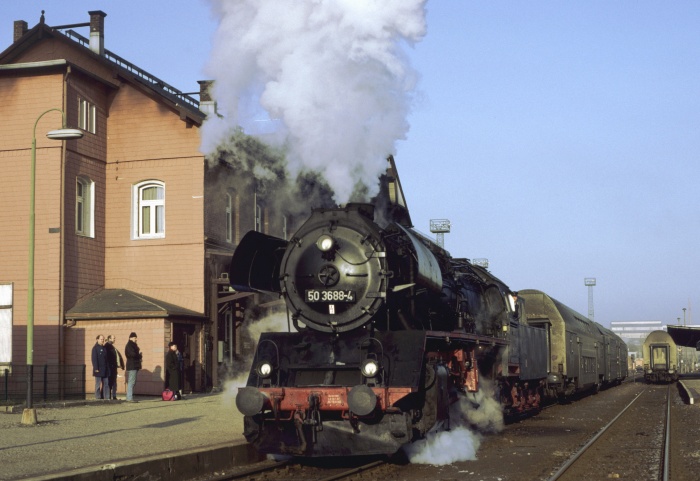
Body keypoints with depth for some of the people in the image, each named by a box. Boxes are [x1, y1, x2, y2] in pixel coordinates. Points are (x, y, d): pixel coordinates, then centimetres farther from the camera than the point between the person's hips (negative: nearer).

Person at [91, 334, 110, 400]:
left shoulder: (104, 348, 14)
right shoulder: (95, 348, -6)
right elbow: (94, 359, -11)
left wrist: (108, 367, 13)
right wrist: (96, 368, -16)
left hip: (105, 369, 6)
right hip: (99, 369, -6)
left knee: (106, 384, 5)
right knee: (98, 384, -1)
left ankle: (106, 397, 8)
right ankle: (98, 397, 3)